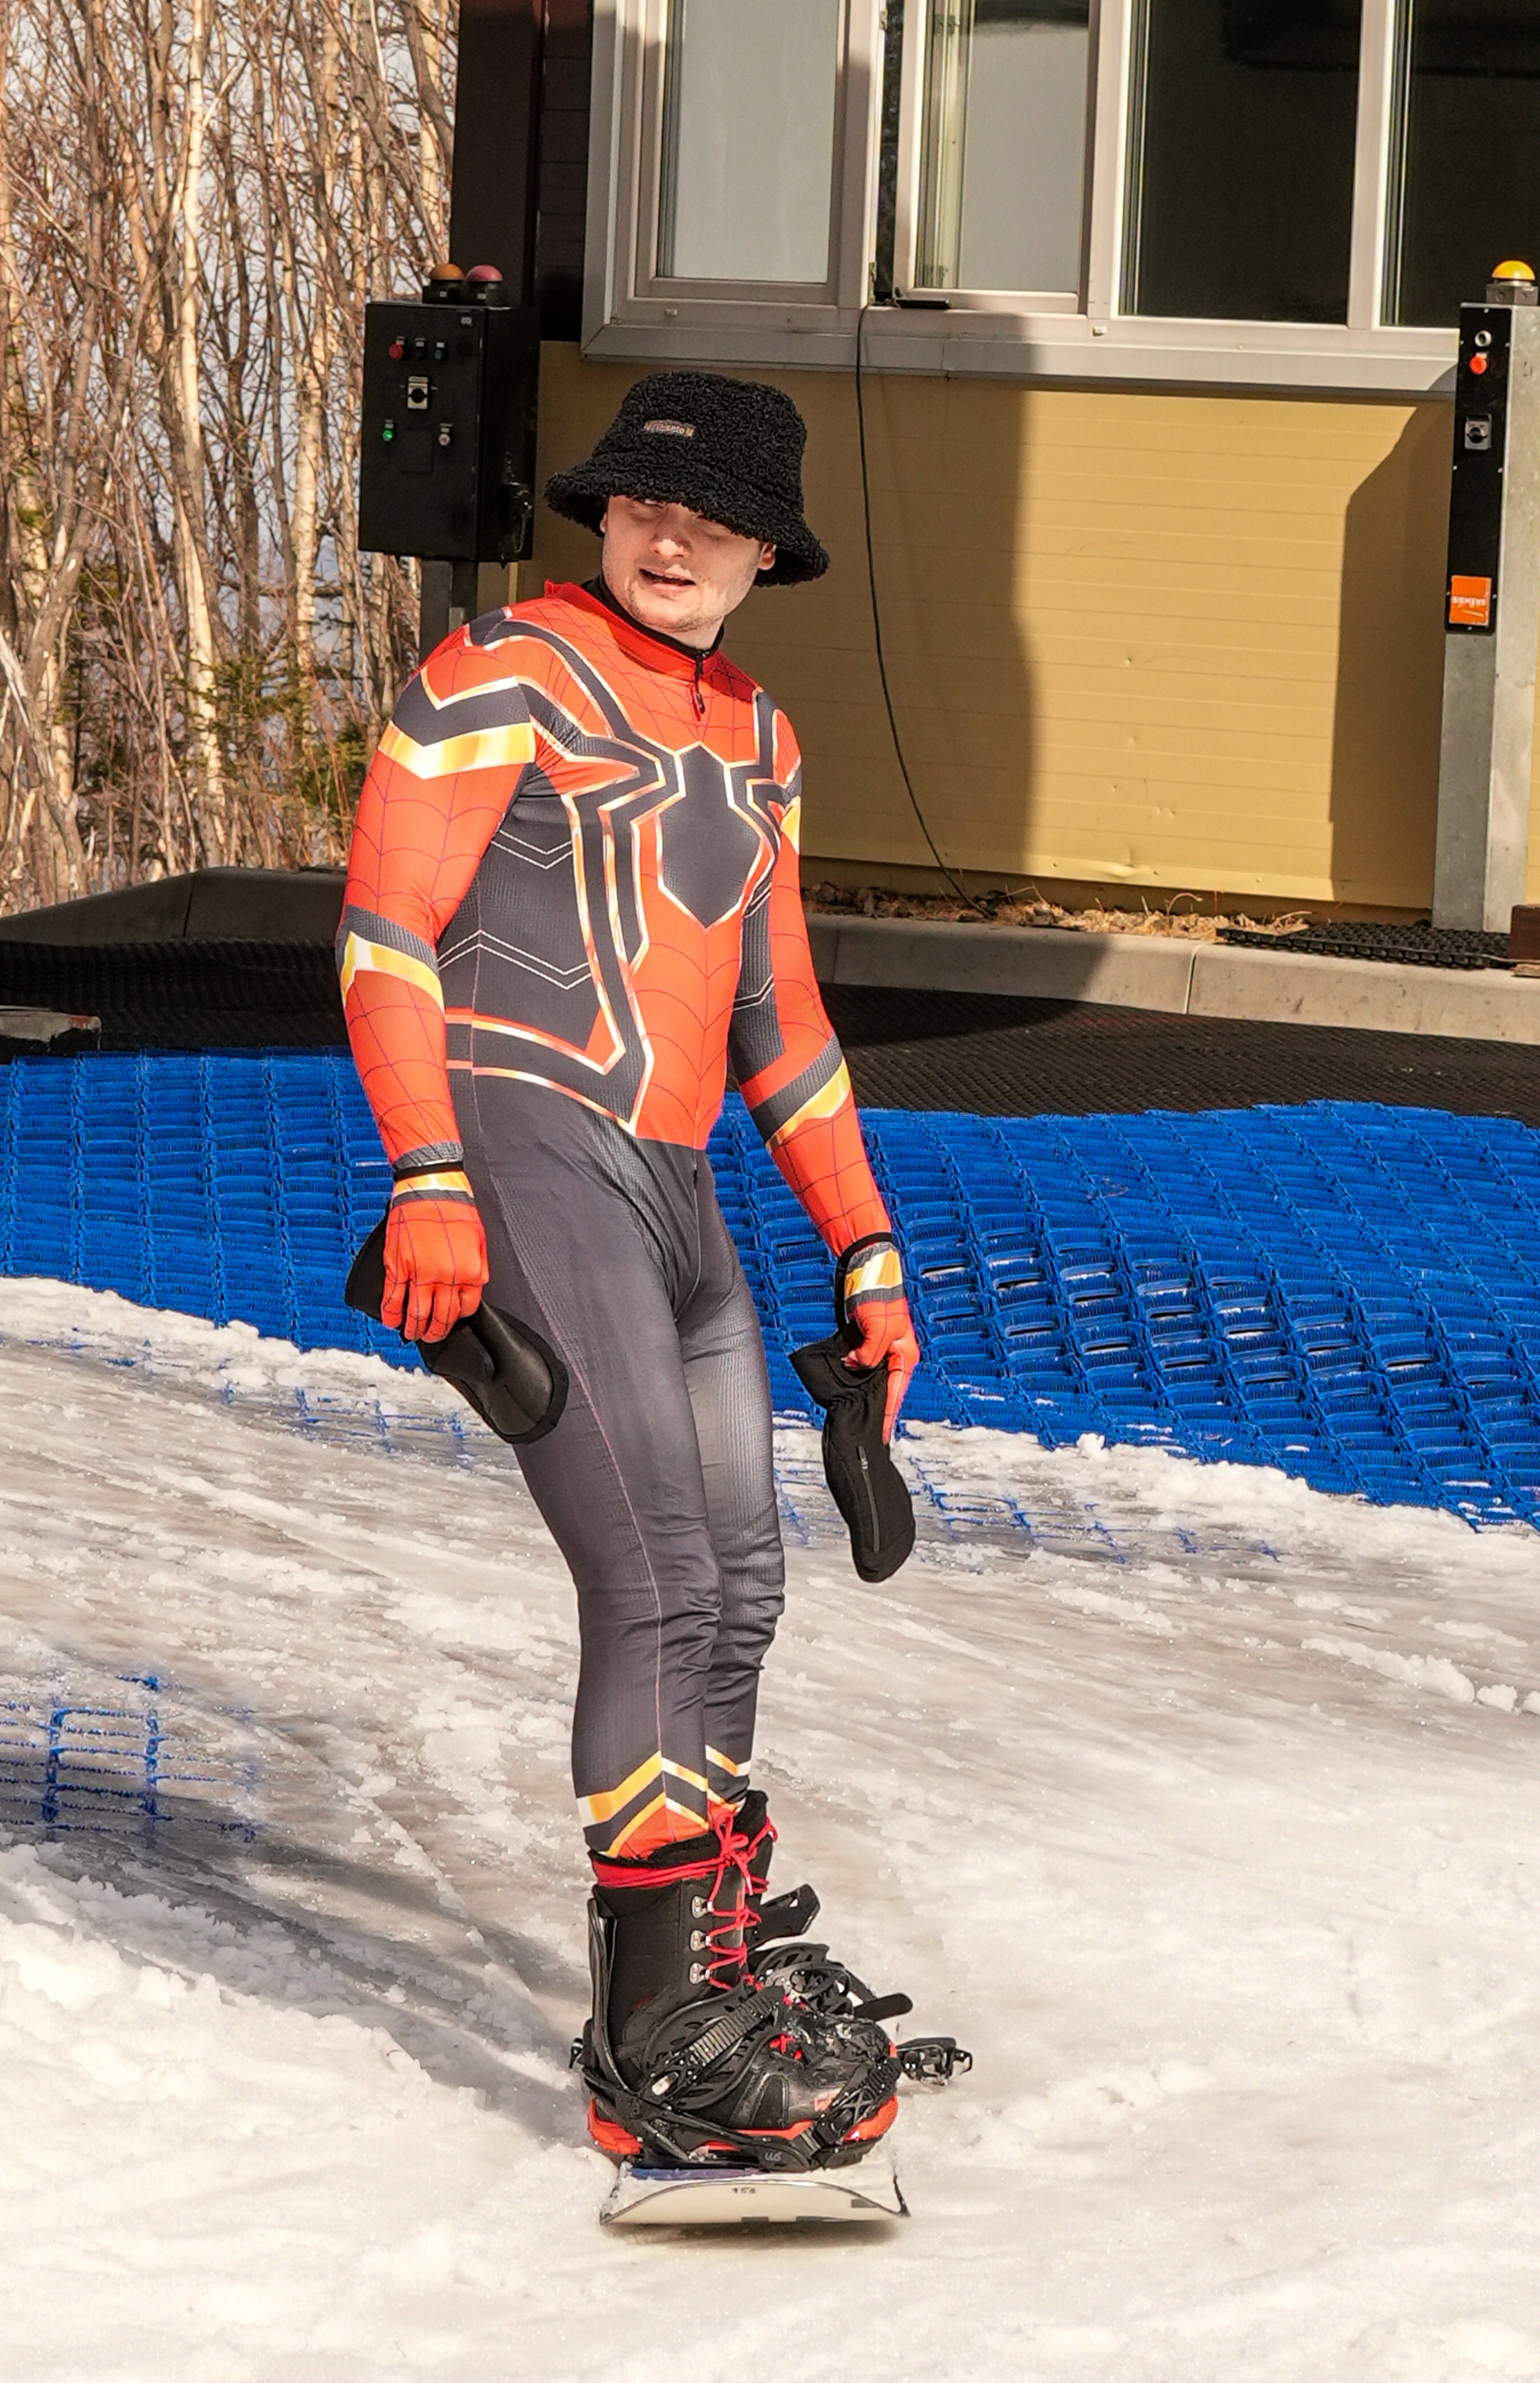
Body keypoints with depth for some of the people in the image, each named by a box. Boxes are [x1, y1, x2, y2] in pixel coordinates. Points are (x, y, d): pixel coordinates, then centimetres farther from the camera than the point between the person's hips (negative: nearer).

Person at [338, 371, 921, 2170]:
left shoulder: (754, 740, 21)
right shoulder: (502, 675, -2)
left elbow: (777, 1019, 26)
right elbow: (385, 931, -8)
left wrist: (865, 1253, 23)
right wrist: (427, 1178, -18)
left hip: (674, 1197, 8)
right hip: (522, 1158, -8)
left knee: (736, 1595, 12)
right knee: (658, 1583, -15)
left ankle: (710, 1967, 27)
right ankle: (661, 2051, -12)